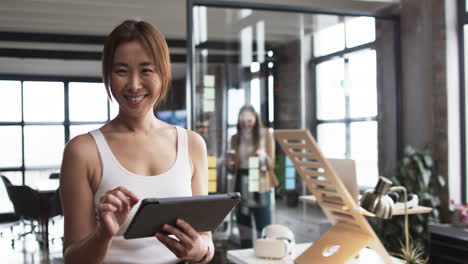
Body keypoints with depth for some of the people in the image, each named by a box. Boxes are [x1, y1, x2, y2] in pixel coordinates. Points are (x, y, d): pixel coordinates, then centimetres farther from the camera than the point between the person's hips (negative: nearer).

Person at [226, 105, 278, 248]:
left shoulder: (266, 135, 2)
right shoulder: (235, 138, 12)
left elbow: (271, 164, 0)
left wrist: (264, 157, -21)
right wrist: (230, 164, -3)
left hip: (260, 187, -4)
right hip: (241, 186, 4)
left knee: (264, 230, -7)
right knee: (243, 228, 7)